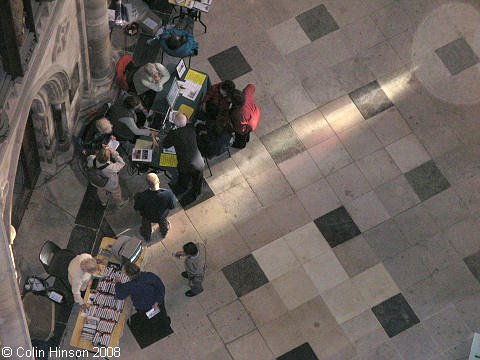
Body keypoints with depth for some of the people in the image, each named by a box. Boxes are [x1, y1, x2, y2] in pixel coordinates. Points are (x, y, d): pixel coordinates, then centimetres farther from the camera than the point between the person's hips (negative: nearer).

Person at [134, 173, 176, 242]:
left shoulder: (143, 196, -42)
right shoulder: (168, 193, -40)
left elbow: (137, 208, -22)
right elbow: (172, 207, -21)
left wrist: (137, 197, -3)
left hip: (148, 216, -1)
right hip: (162, 215, 1)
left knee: (146, 225, 36)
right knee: (163, 222, 39)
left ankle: (147, 237, 67)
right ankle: (164, 233, 71)